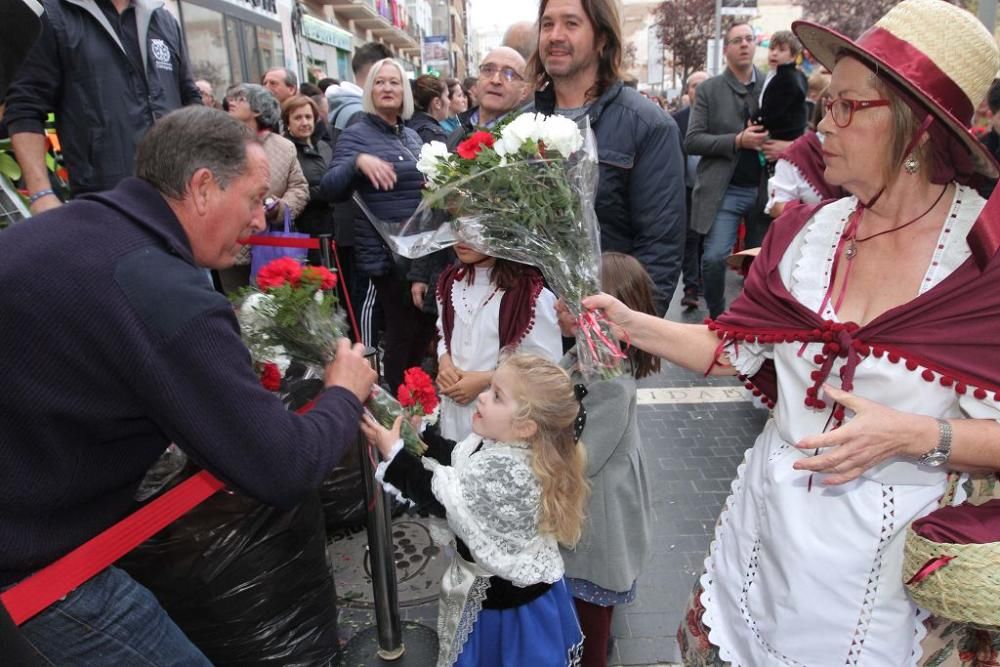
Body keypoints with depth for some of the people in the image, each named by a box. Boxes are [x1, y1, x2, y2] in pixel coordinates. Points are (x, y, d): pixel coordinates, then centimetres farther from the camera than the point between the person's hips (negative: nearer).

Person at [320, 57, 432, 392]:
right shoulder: (357, 134, -5)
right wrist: (358, 161, -33)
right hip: (386, 250, -7)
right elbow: (330, 189, -17)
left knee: (427, 321, 13)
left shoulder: (411, 135, 14)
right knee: (402, 328, -5)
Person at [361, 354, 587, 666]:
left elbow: (441, 498, -28)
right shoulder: (499, 444, -10)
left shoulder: (506, 472, -37)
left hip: (507, 599, -8)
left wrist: (393, 453, -19)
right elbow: (455, 459, 6)